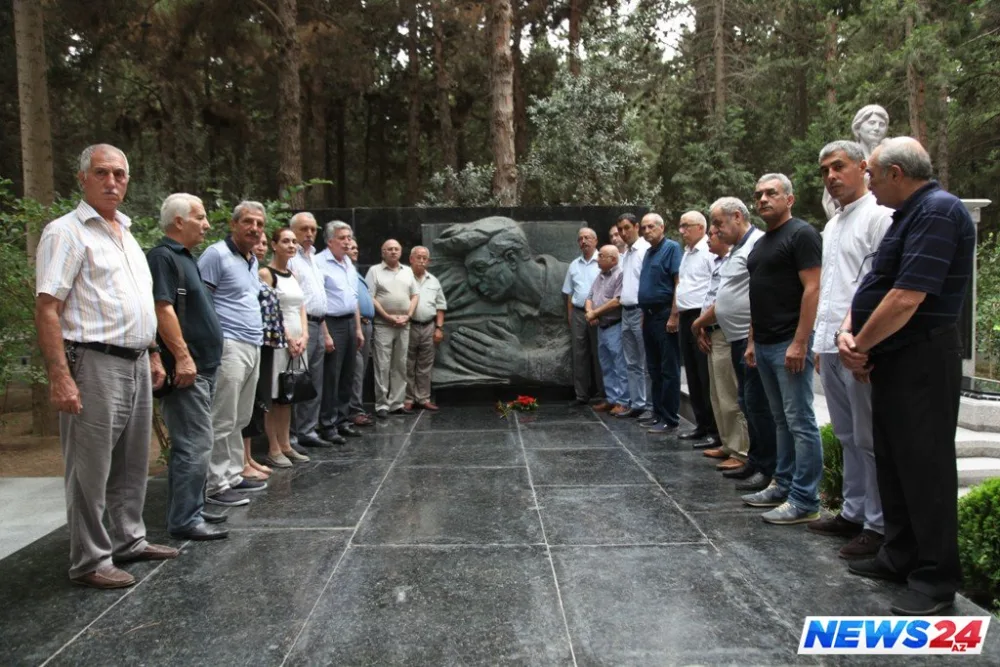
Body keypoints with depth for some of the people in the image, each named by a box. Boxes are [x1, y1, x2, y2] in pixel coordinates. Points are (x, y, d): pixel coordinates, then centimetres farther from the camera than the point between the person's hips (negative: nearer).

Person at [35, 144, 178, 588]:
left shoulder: (126, 233, 16)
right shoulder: (66, 232, -9)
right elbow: (46, 309, -16)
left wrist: (153, 356, 19)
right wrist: (60, 377, -22)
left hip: (137, 365, 8)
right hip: (95, 364, -8)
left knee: (132, 465, 16)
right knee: (90, 470, 1)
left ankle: (129, 540, 30)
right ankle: (90, 561, 12)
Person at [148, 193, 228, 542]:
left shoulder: (184, 257, 19)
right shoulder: (163, 257, -12)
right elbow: (163, 309, -21)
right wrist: (182, 356, -24)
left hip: (203, 367, 11)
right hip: (187, 369, -11)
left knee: (192, 444, 15)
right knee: (195, 445, -8)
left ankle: (190, 510, 24)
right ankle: (185, 520, -2)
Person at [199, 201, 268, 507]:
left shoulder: (253, 261, 18)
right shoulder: (216, 254, -8)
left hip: (252, 347, 9)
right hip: (229, 345, -9)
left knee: (241, 419, 14)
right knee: (223, 421, -5)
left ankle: (233, 475, 23)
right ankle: (216, 484, 1)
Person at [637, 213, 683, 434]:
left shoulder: (672, 248, -8)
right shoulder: (648, 252, 17)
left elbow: (679, 283, -15)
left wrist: (674, 316, -20)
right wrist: (645, 315, 16)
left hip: (665, 315, -9)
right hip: (649, 316, 9)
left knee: (669, 370, -3)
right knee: (654, 369, 13)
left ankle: (670, 419, 2)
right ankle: (658, 414, 21)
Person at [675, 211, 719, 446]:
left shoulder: (709, 251, -11)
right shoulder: (687, 253, 18)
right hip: (686, 318, 10)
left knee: (707, 378, -6)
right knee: (693, 376, 13)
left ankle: (715, 431, 1)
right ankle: (702, 425, 23)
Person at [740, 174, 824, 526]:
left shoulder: (801, 234, -8)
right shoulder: (761, 242, 18)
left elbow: (812, 289, -15)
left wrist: (800, 343, -20)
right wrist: (752, 341, 17)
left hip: (789, 344, -9)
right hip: (765, 345, 9)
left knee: (800, 421, -5)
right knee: (782, 420, 15)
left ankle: (805, 501, 1)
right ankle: (783, 485, 23)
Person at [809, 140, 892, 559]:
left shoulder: (879, 217, -8)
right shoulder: (832, 226, 20)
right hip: (831, 346, 9)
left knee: (869, 441, -2)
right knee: (847, 438, 16)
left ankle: (878, 525, 8)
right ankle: (853, 513, 26)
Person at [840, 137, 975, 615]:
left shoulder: (937, 212, -16)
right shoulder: (907, 216, 17)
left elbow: (907, 297, -24)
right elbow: (873, 286, 16)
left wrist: (860, 345, -13)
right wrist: (848, 333, -1)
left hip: (921, 360, -10)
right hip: (891, 360, 10)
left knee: (924, 466, -3)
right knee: (894, 461, 16)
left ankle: (936, 578, 7)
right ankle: (901, 556, 28)